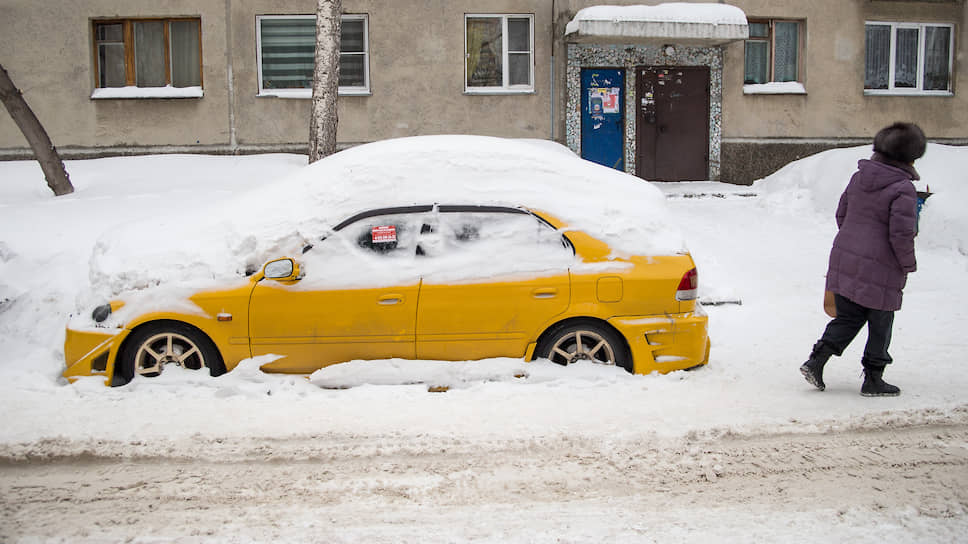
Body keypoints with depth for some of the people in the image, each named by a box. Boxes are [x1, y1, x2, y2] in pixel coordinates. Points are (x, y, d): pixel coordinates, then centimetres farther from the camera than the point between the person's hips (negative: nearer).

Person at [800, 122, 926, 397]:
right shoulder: (903, 189, -16)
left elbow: (841, 214, 13)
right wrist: (909, 264, -2)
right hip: (880, 270, -6)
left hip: (844, 261, 6)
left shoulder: (859, 177, 5)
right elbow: (901, 234, -18)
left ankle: (816, 360, 6)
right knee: (880, 325, 10)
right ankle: (873, 379, 19)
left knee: (848, 317, 17)